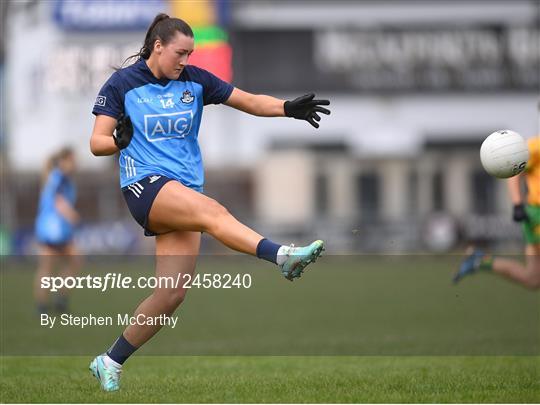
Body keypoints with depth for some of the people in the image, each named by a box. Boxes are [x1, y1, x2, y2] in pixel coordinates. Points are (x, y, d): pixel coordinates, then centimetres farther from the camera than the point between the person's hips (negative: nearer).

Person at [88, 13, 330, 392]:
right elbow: (96, 143, -1)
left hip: (185, 193, 5)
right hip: (145, 185, -5)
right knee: (213, 211, -34)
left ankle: (110, 362, 12)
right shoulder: (122, 84, 0)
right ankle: (282, 255, -58)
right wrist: (119, 140, -23)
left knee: (171, 295, -3)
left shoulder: (195, 80, 9)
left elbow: (250, 101, 4)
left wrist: (289, 108, -13)